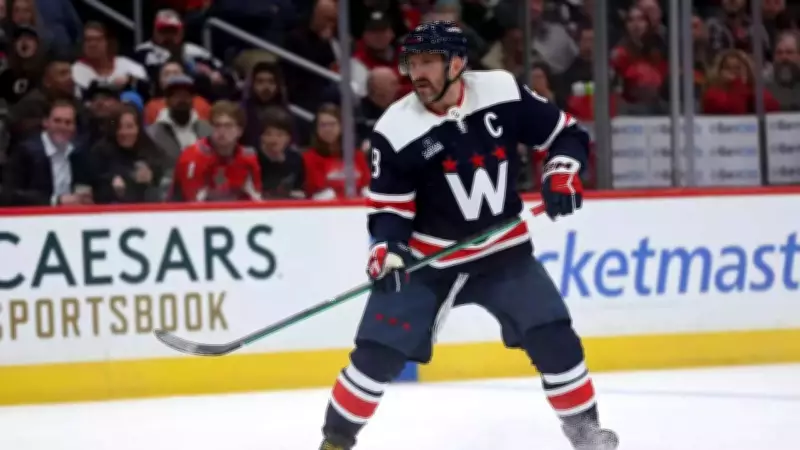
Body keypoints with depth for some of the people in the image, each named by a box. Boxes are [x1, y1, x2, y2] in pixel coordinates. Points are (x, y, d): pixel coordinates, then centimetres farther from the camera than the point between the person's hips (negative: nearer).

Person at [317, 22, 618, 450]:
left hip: (502, 250, 1)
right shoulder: (395, 130, -14)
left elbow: (565, 132, 1)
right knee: (378, 351, -8)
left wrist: (561, 173, -16)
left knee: (552, 335, -10)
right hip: (427, 260, -1)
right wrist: (385, 249, -26)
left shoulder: (504, 93, -11)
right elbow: (388, 206, -9)